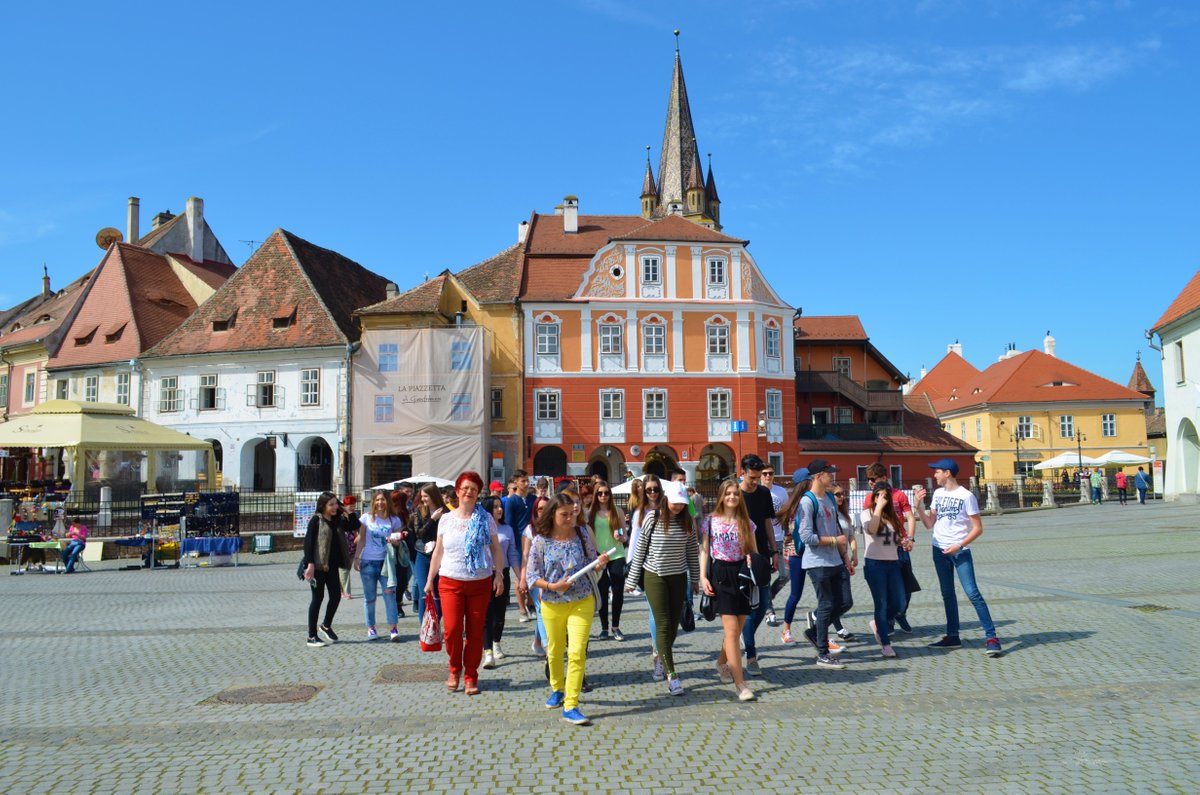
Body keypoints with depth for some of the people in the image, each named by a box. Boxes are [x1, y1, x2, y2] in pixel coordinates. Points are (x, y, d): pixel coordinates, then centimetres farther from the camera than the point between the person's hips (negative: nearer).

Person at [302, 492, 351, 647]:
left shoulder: (336, 520, 11)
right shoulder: (316, 520, -8)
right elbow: (308, 541, -14)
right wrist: (310, 563, -22)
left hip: (332, 566, 6)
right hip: (318, 565, -6)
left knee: (336, 596, 7)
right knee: (318, 598, 0)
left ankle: (326, 626, 30)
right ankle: (312, 636, 10)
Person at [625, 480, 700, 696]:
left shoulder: (686, 522, 0)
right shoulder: (652, 519, -9)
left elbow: (692, 551, 8)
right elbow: (639, 550, -3)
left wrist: (695, 578, 9)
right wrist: (632, 579, -1)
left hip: (678, 577, 4)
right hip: (655, 577, -4)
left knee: (674, 623, 10)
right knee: (663, 624, -6)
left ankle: (661, 658, 34)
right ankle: (671, 675, -7)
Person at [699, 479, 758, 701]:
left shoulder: (746, 522, 8)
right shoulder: (710, 521, 1)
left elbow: (754, 551, 11)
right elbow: (704, 550, 3)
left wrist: (753, 561, -11)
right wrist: (703, 577, -6)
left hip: (742, 573, 4)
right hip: (721, 574, -4)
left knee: (737, 629, 10)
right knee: (732, 629, -11)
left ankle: (721, 663, 39)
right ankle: (740, 684, -11)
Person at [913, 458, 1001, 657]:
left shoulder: (966, 496, -11)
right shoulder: (938, 494, 8)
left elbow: (978, 528, -11)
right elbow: (929, 524, 8)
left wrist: (959, 546, -19)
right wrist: (918, 506, -5)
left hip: (960, 551, -6)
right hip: (939, 550, 6)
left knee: (972, 593, -13)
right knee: (947, 594, 11)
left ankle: (992, 637, -10)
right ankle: (952, 636, 18)